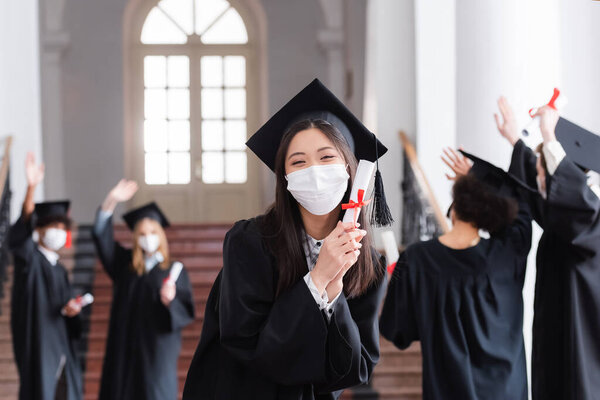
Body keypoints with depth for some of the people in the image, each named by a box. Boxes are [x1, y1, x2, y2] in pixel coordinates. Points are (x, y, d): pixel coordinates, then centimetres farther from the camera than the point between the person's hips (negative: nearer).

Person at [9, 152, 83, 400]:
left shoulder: (59, 270, 17)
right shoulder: (28, 257, -3)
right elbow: (23, 226, -23)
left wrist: (70, 309, -4)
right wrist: (31, 187, -38)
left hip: (60, 342, 7)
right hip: (37, 343, -6)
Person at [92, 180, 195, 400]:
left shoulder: (174, 270, 3)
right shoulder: (124, 264, 10)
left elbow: (187, 310, -1)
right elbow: (101, 236, 0)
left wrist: (171, 300, -24)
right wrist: (111, 200, -13)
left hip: (157, 351, -2)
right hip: (125, 350, 2)